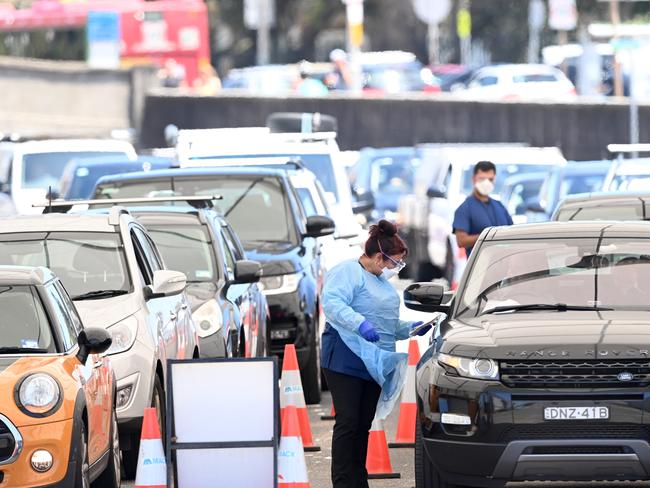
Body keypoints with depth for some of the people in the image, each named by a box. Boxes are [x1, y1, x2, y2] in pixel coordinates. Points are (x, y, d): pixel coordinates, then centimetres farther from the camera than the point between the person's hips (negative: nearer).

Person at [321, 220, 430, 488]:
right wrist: (360, 324, -34)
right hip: (346, 361, -9)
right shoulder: (347, 272, -5)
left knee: (364, 425, 9)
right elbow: (332, 303, -23)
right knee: (348, 423, -10)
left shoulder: (383, 282, 24)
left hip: (375, 363, 9)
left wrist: (412, 328, 19)